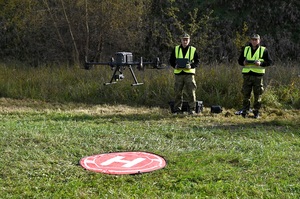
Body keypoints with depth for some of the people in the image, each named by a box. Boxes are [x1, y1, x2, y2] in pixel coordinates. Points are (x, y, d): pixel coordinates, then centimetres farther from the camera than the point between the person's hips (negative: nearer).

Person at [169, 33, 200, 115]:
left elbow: (197, 62, 6)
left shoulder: (193, 50, 6)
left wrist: (191, 66, -13)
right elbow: (171, 60, 13)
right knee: (178, 92, 3)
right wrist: (175, 65, -7)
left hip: (189, 73, -1)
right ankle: (177, 109, 10)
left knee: (191, 92, -5)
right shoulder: (176, 49, 10)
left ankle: (192, 109, 1)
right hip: (178, 73, 1)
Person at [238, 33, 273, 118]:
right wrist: (243, 62, -6)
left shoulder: (264, 50, 4)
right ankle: (245, 111, 7)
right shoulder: (245, 49, 12)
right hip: (247, 75, 2)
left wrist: (261, 63, -16)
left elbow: (270, 62, 1)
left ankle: (256, 112, 11)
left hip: (258, 75, -2)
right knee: (246, 94, 0)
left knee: (257, 95, 2)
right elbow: (240, 60, 18)